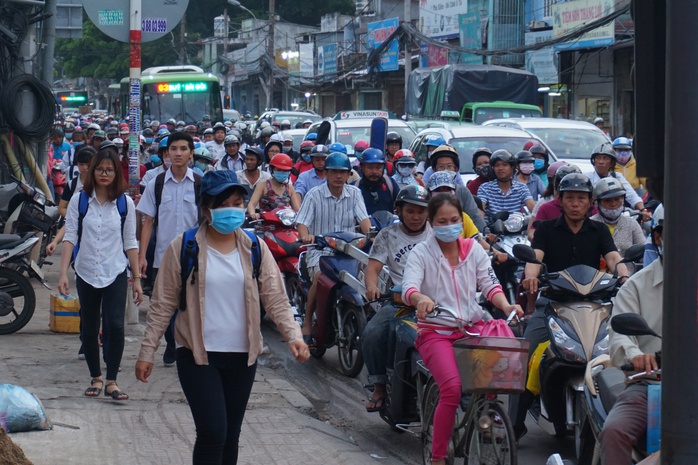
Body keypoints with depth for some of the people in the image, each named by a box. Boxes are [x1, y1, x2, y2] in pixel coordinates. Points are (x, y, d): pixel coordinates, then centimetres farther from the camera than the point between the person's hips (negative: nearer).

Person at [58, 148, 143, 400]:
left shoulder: (125, 203, 1)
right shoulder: (79, 200, 0)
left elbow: (130, 243, 5)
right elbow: (70, 237, -3)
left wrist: (137, 279, 3)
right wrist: (63, 273, -12)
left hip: (115, 274, -1)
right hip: (86, 273, 1)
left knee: (115, 326, -14)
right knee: (89, 329, 8)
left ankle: (111, 381, -4)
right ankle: (95, 378, 23)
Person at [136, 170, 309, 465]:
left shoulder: (255, 249, 3)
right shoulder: (183, 248, -5)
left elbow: (275, 298, 2)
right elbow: (163, 304, -1)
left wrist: (293, 335, -14)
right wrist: (147, 352, -3)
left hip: (242, 356, 4)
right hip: (198, 355, -4)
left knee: (230, 437, 11)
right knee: (213, 433, -15)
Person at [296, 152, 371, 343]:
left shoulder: (354, 193, 11)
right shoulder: (314, 195, 2)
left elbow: (363, 218, 1)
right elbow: (302, 222, -5)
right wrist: (305, 236, -28)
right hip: (320, 250, -2)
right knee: (320, 277, -31)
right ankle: (307, 321, -15)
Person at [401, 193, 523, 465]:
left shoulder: (473, 249, 11)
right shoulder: (421, 253, 0)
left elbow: (489, 283, 3)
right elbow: (408, 287, -17)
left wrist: (505, 306, -18)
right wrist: (421, 298, -41)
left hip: (472, 327, 4)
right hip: (435, 332, -4)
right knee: (452, 387, -28)